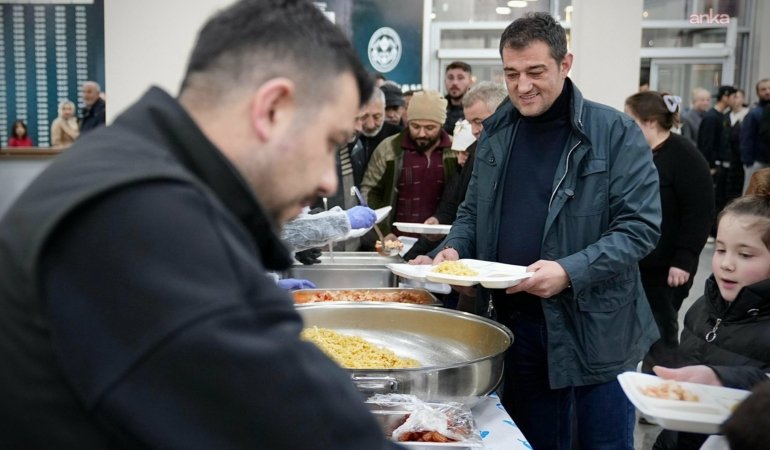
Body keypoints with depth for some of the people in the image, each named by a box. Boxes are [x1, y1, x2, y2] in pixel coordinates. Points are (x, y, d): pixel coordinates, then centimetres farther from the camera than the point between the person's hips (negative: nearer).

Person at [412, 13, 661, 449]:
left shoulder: (616, 133, -10)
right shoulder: (497, 132, 6)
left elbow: (640, 227, -14)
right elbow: (473, 212, 15)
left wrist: (570, 272, -26)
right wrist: (453, 250, -6)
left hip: (595, 329, -4)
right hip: (515, 323, 5)